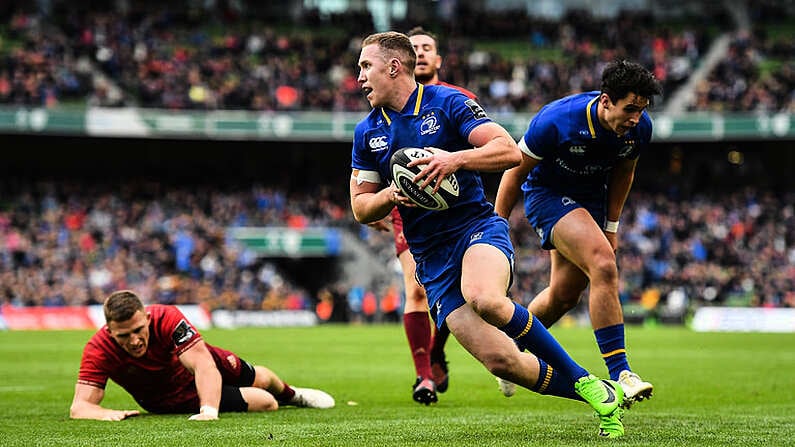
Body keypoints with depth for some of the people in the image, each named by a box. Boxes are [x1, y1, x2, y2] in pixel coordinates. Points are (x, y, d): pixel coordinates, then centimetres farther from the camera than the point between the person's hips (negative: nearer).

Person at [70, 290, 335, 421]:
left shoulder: (166, 318, -37)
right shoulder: (99, 350, -35)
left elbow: (203, 365, -43)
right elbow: (79, 407, -37)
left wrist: (209, 411, -58)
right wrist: (106, 414, -60)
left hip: (196, 368, 1)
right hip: (169, 401, -1)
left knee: (259, 379, 24)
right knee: (266, 404, -1)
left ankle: (291, 394, 63)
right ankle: (278, 400, 40)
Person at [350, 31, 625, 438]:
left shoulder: (447, 102, -1)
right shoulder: (366, 133, 11)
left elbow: (509, 151, -9)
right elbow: (360, 208, 14)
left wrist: (456, 159, -24)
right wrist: (390, 195, -7)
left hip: (478, 227, -4)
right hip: (431, 259, 4)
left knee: (483, 298, -39)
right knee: (501, 362, -14)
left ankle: (584, 382, -21)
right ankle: (597, 393, 6)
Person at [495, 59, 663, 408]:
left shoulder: (639, 129, -16)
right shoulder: (555, 121, -30)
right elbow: (515, 170, -16)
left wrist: (611, 226, 9)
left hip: (592, 197, 6)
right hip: (547, 194, -6)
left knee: (564, 295, 11)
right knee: (603, 266, -27)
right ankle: (618, 373, -26)